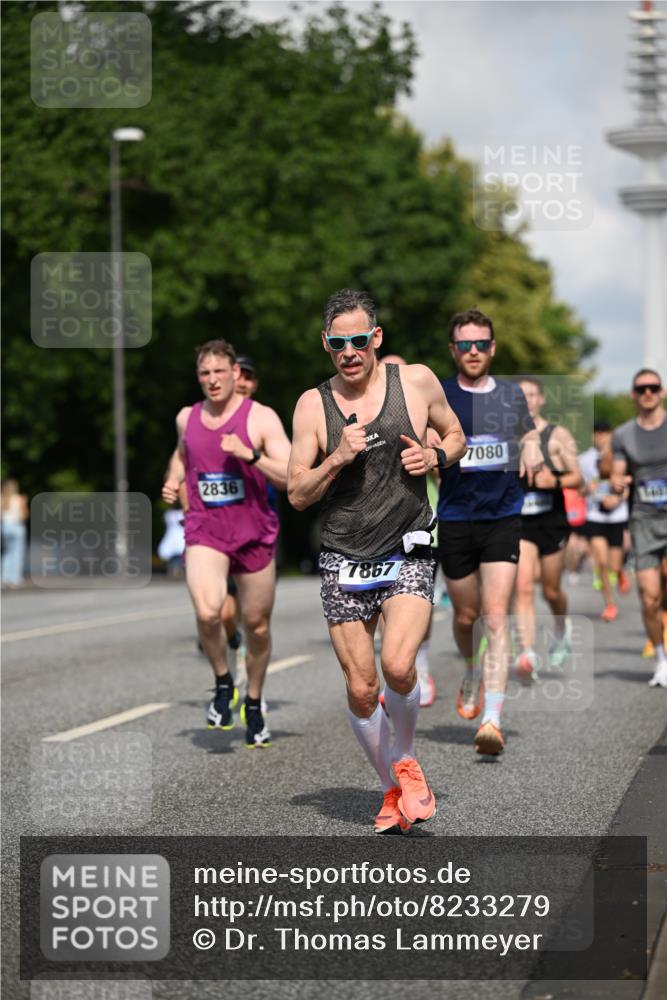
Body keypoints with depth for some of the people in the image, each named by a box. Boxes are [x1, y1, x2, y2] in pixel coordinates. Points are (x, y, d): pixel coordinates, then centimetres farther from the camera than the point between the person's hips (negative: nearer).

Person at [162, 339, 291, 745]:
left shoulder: (261, 418, -7)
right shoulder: (187, 418, 7)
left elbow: (292, 475, -14)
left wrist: (249, 455, -26)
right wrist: (173, 480, 10)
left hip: (255, 534, -1)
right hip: (205, 532, 1)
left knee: (257, 625, 9)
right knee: (208, 611, -25)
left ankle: (254, 703, 33)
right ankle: (223, 683, 2)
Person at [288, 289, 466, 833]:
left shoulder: (417, 380, 0)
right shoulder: (313, 405, 0)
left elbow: (456, 435, 16)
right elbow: (297, 495, 0)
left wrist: (435, 456, -5)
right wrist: (337, 459, -16)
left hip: (409, 554, -1)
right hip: (344, 561, 1)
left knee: (397, 665, -22)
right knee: (361, 689, 3)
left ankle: (407, 760, 6)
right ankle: (393, 789, 25)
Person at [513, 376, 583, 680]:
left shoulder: (558, 436, 0)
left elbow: (577, 478, -3)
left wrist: (555, 481, -21)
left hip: (552, 521, -1)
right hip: (518, 522, 1)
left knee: (551, 590, 10)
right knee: (523, 587, -16)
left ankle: (561, 631, 42)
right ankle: (527, 654, -23)